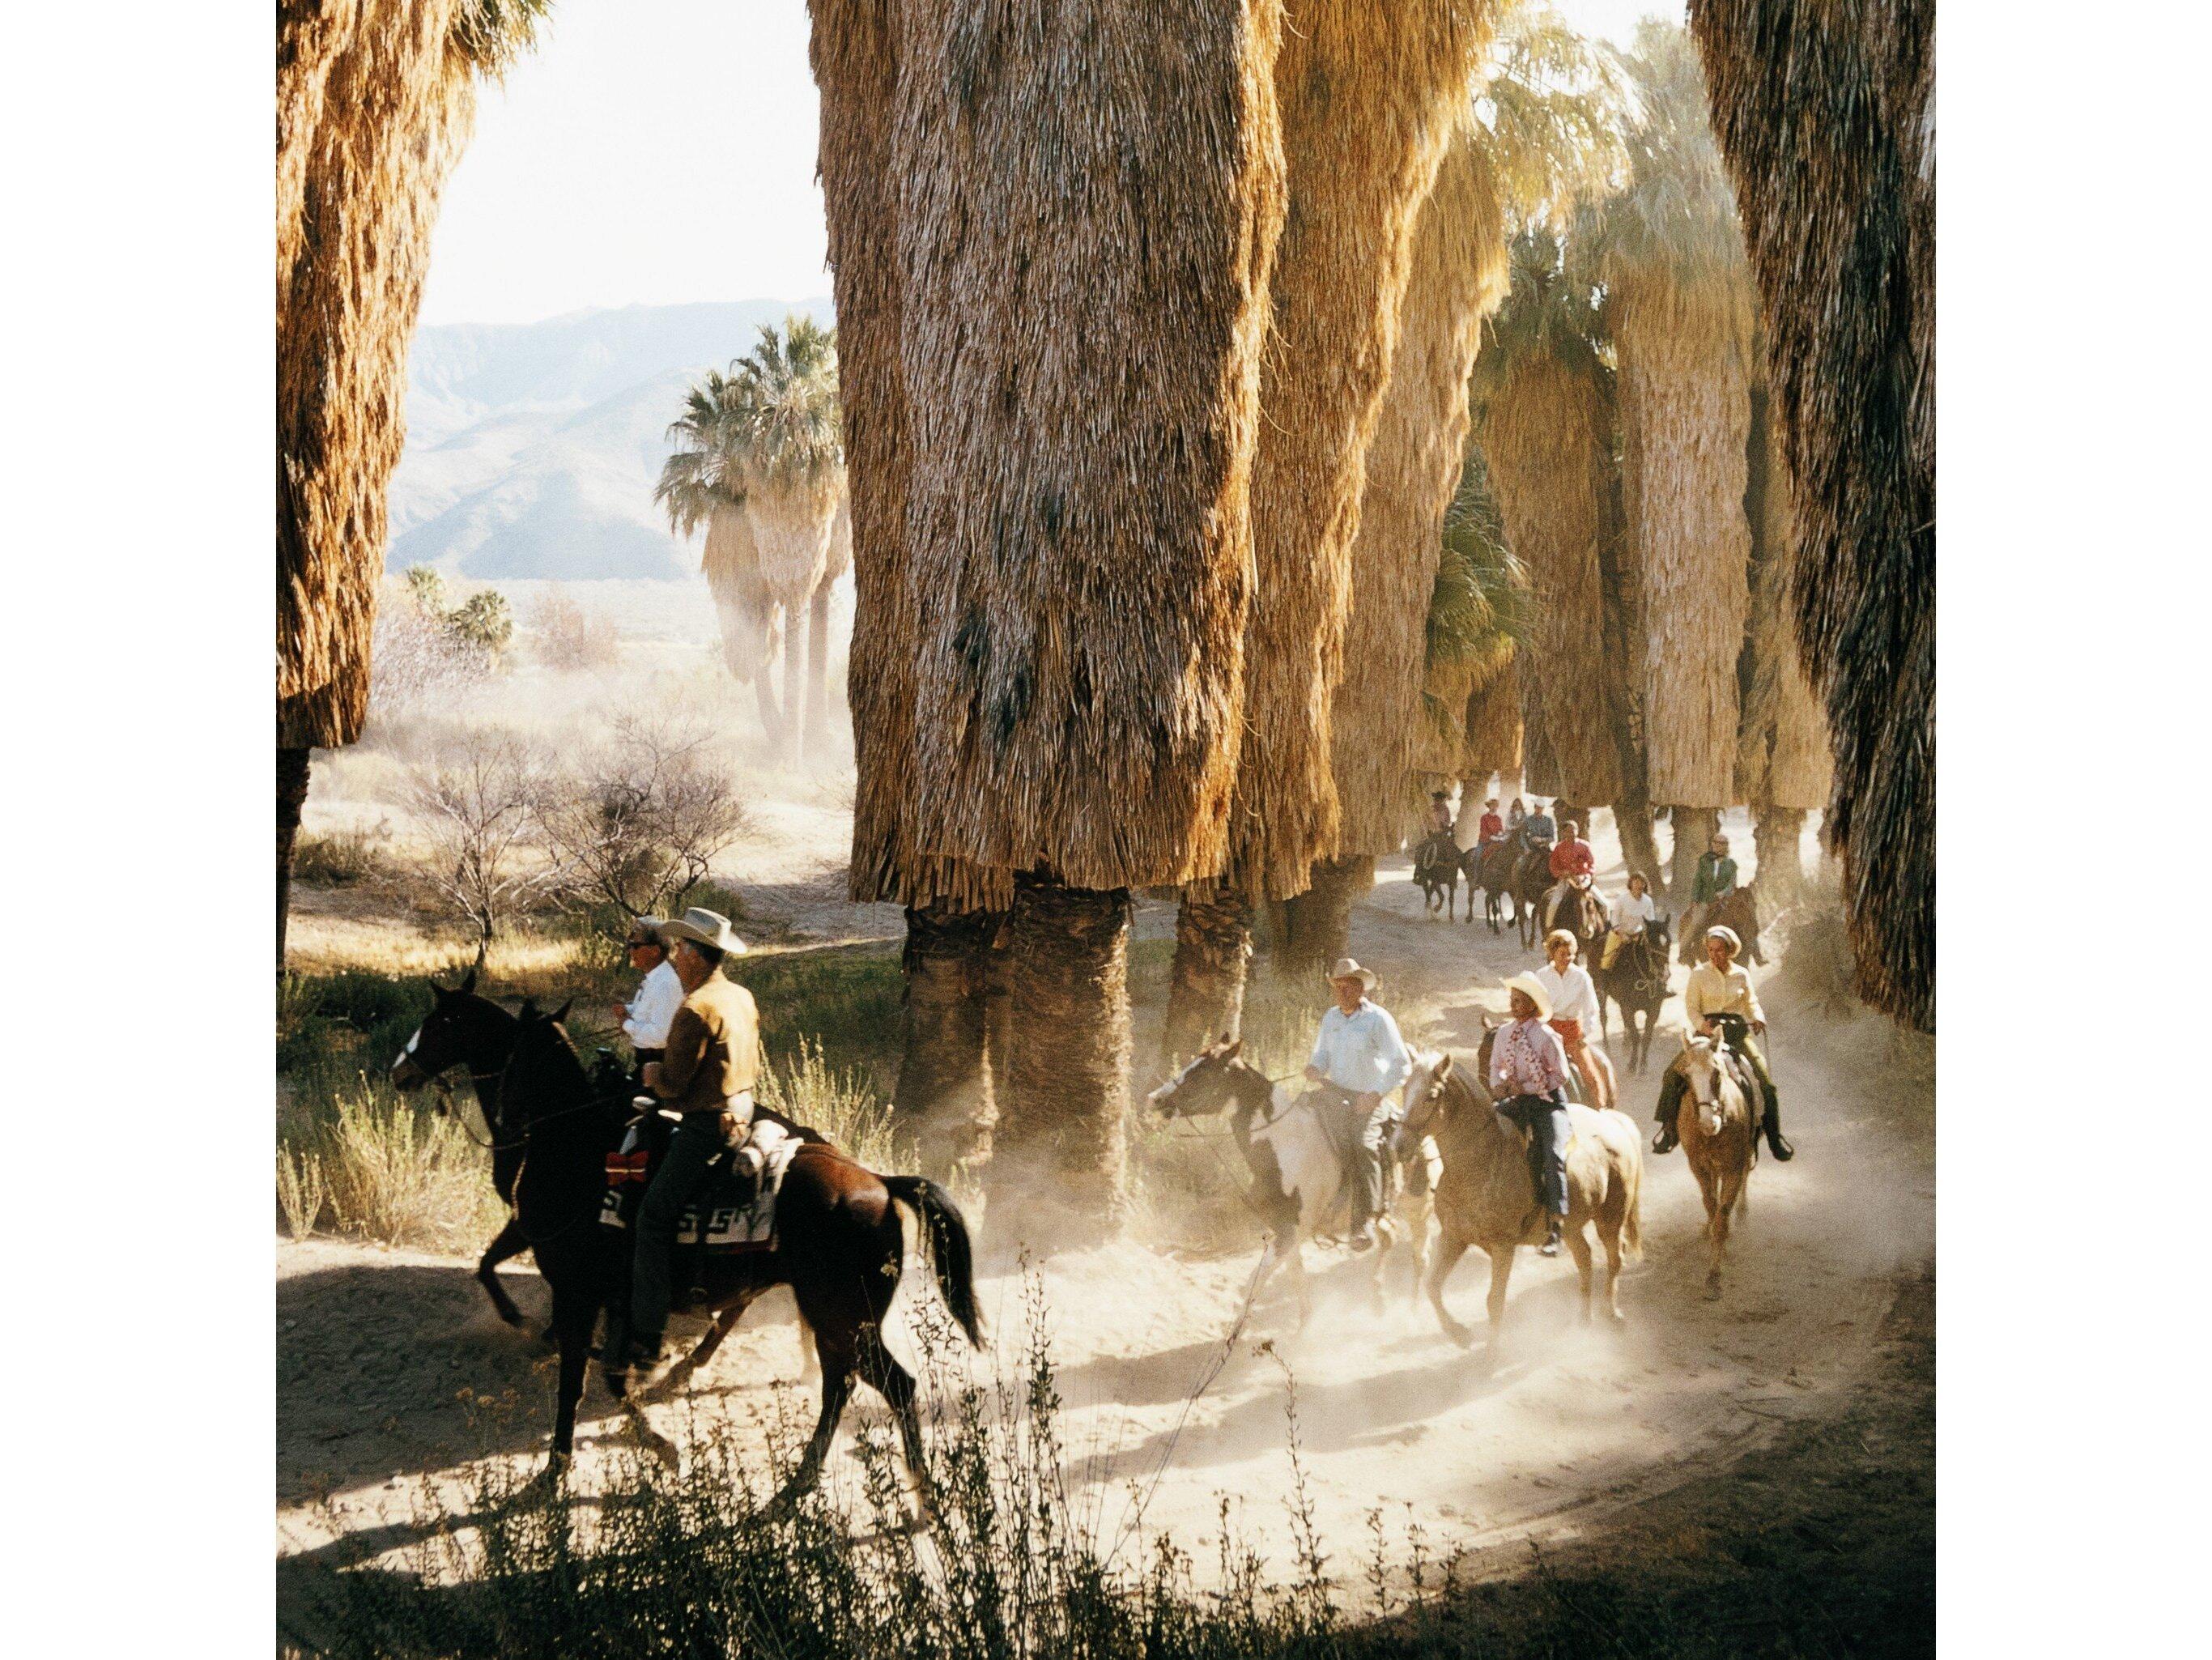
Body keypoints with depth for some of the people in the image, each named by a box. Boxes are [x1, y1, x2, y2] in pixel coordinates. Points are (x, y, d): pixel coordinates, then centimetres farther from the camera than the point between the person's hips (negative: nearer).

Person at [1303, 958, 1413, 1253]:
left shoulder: (1378, 1018, -4)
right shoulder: (1330, 1018, 13)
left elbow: (1402, 1065, -9)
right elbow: (1320, 1058, 22)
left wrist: (1377, 1093, -21)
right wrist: (1314, 1068, -3)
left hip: (1368, 1101, -7)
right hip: (1335, 1097, 7)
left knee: (1364, 1144, -28)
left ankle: (1366, 1221, -34)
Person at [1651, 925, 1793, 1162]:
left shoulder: (1741, 975, 7)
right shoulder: (1699, 974, 2)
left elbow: (1752, 1004, 12)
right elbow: (1691, 1007, 0)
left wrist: (1758, 1018, -10)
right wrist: (1703, 1025, -19)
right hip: (1707, 1031, -1)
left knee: (1765, 1080, -13)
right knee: (1673, 1074, -18)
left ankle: (1774, 1138, 0)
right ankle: (1668, 1129, -5)